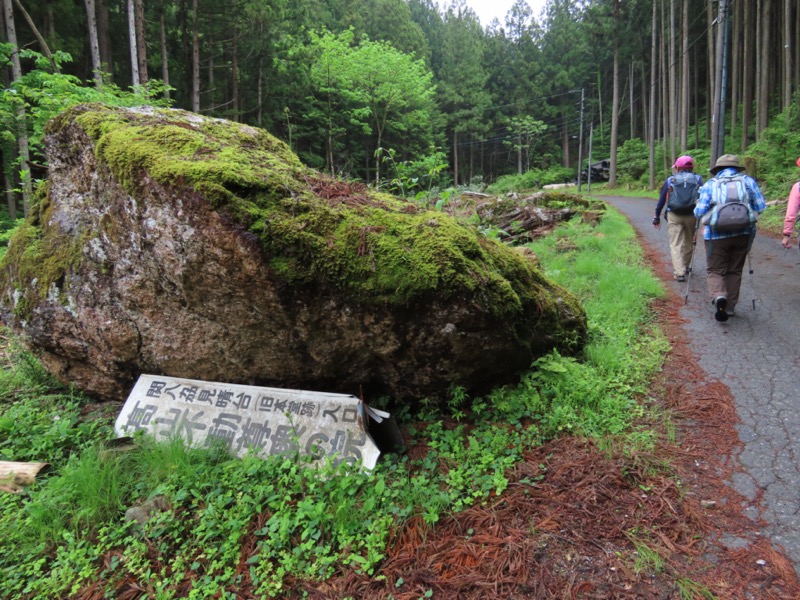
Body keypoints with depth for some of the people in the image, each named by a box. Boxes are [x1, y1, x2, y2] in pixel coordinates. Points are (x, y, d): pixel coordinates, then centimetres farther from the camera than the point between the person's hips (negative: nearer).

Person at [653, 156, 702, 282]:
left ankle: (679, 272, -12)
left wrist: (657, 217, 12)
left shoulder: (670, 180, 5)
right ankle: (685, 267, 33)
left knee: (675, 244, -1)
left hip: (673, 216, -2)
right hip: (691, 216, 2)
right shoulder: (698, 179, 6)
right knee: (688, 242, 19)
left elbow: (661, 200, 6)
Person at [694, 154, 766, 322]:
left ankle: (718, 296, -24)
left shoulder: (709, 184, 1)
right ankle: (730, 307, 19)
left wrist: (698, 206, 17)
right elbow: (760, 207, 4)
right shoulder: (748, 181, 6)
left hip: (716, 234, -2)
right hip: (742, 233, 2)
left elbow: (699, 212, -5)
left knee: (715, 270, 5)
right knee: (735, 271, 15)